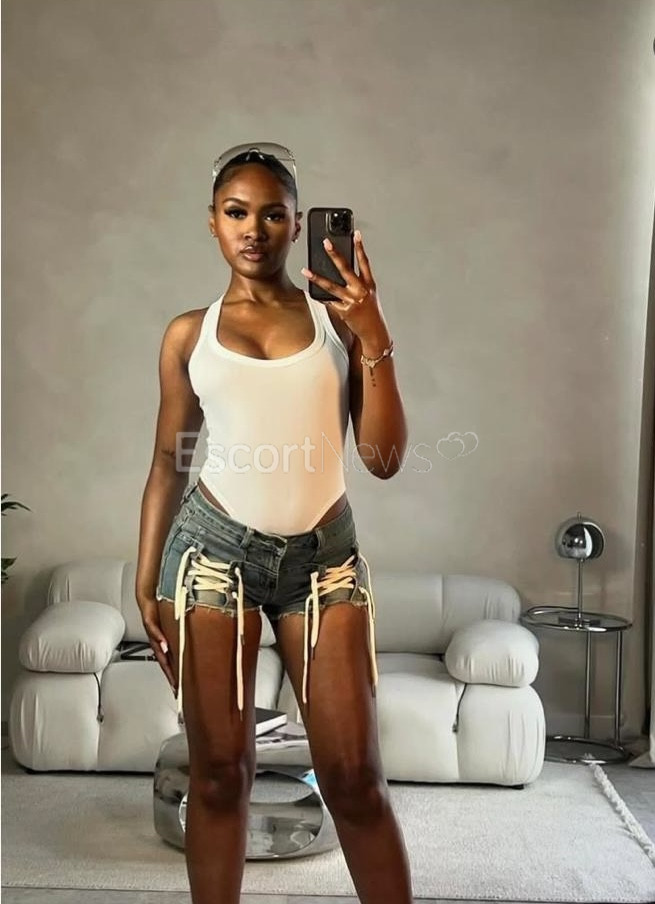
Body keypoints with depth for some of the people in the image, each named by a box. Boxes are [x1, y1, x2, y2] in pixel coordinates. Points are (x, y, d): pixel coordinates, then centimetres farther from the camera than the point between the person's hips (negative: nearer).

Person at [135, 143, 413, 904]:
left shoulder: (340, 320, 3)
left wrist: (374, 338, -10)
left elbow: (383, 459, -3)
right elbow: (168, 465, 10)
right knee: (219, 770, 7)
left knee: (354, 776, 1)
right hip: (214, 549, 1)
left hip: (323, 555, 0)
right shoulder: (188, 334, 6)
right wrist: (145, 580, 6)